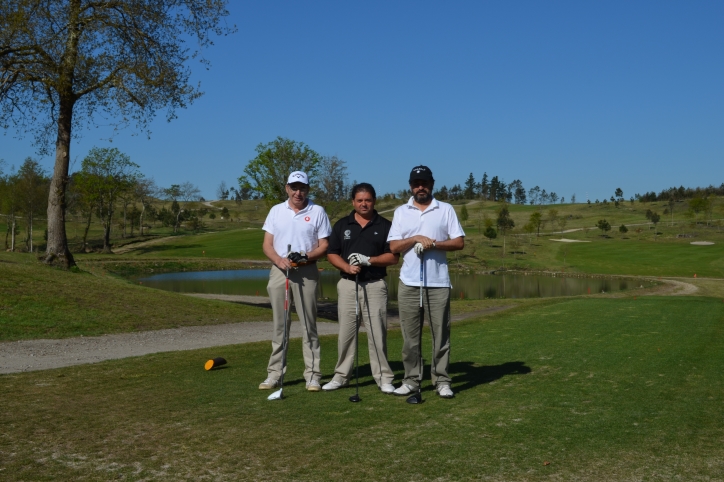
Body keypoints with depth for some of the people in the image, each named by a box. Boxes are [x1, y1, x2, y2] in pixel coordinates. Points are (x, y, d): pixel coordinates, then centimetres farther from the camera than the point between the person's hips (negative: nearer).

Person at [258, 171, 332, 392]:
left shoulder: (317, 211, 2)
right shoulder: (276, 211, 9)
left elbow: (324, 245, 0)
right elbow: (267, 244, 6)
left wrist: (307, 257, -17)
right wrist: (279, 260, -13)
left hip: (307, 272, -2)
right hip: (279, 271, 2)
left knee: (309, 324, 1)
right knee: (279, 324, 6)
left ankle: (312, 374, 6)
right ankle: (274, 373, 13)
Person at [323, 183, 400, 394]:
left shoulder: (385, 225, 3)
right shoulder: (342, 225, 8)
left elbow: (393, 257, -2)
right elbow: (332, 254, 5)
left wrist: (368, 260, -15)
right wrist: (347, 267, -13)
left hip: (375, 285, -2)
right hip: (347, 284, 2)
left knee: (377, 332, -1)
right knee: (346, 331, 7)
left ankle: (384, 378, 7)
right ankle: (341, 376, 17)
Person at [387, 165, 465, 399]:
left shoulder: (446, 210, 5)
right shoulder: (401, 212, 10)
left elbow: (459, 242, -1)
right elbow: (394, 246, 3)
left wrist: (433, 244, -14)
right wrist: (416, 239, -12)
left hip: (438, 282, -1)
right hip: (409, 283, 1)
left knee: (440, 333, 2)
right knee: (410, 335, 4)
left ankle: (442, 381, 11)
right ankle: (411, 380, 13)